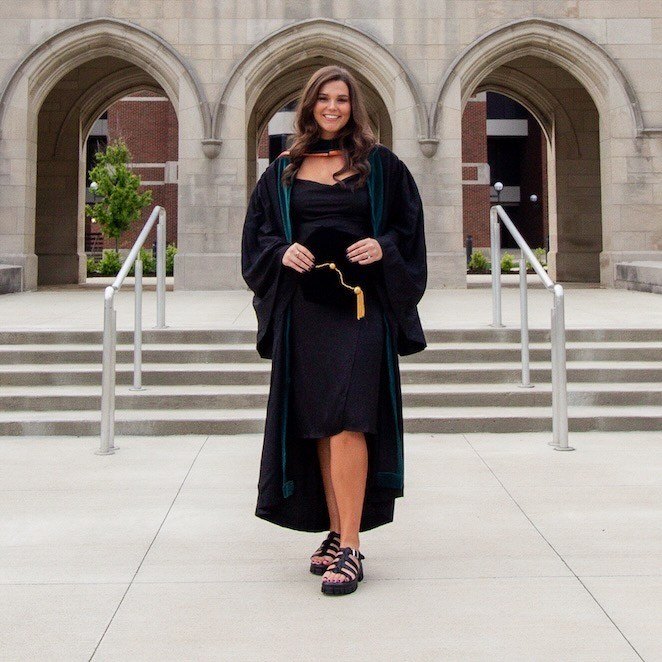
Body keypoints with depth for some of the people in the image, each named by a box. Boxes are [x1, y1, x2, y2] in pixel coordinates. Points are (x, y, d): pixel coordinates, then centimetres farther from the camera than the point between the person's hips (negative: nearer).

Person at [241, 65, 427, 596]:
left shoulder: (380, 165, 7)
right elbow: (258, 236, 13)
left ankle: (350, 549, -11)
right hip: (303, 308, 4)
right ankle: (336, 533, 18)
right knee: (317, 426, 7)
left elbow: (409, 227, 7)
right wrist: (283, 252, -7)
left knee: (347, 423, -13)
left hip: (359, 307, -3)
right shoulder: (283, 172, 13)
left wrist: (383, 246, -12)